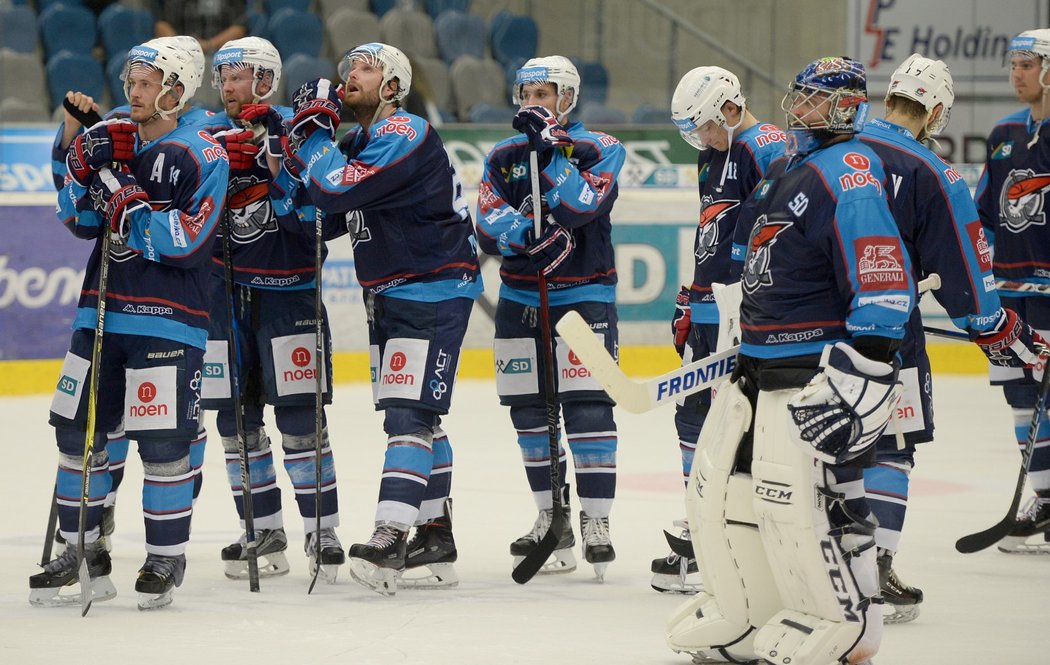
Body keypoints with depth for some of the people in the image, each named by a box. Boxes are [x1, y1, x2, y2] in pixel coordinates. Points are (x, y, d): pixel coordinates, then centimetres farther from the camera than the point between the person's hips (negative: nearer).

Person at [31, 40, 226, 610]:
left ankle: (167, 557, 7)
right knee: (77, 429, 7)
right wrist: (87, 167, -8)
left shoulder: (204, 157, -7)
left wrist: (128, 200, -21)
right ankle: (82, 550, 19)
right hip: (102, 310, 6)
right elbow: (78, 220, 8)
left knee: (162, 441, -8)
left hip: (169, 320, -6)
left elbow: (186, 242, -16)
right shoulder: (115, 141, 12)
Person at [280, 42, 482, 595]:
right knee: (414, 417, 13)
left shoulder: (404, 135, -17)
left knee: (410, 412, -17)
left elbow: (336, 191, -27)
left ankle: (390, 539, -25)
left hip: (435, 291, -10)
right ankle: (435, 541, 19)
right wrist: (304, 134, -4)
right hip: (389, 295, 10)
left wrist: (314, 131, -13)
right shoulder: (354, 141, 13)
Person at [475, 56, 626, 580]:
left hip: (584, 295, -4)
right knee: (529, 412, 6)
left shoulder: (600, 149, -3)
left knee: (587, 407, -13)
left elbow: (583, 206, -21)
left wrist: (550, 148, -24)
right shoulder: (504, 157, 9)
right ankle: (552, 520, 16)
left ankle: (596, 523, -11)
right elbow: (488, 226, -4)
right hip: (519, 298, 5)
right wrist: (529, 234, -23)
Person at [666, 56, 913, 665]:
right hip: (760, 361, 10)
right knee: (722, 481, 12)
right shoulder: (786, 168, 18)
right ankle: (743, 615, 23)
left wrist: (861, 370, -26)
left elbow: (883, 275, -22)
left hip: (818, 363, -10)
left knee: (801, 494, -13)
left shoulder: (849, 169, -14)